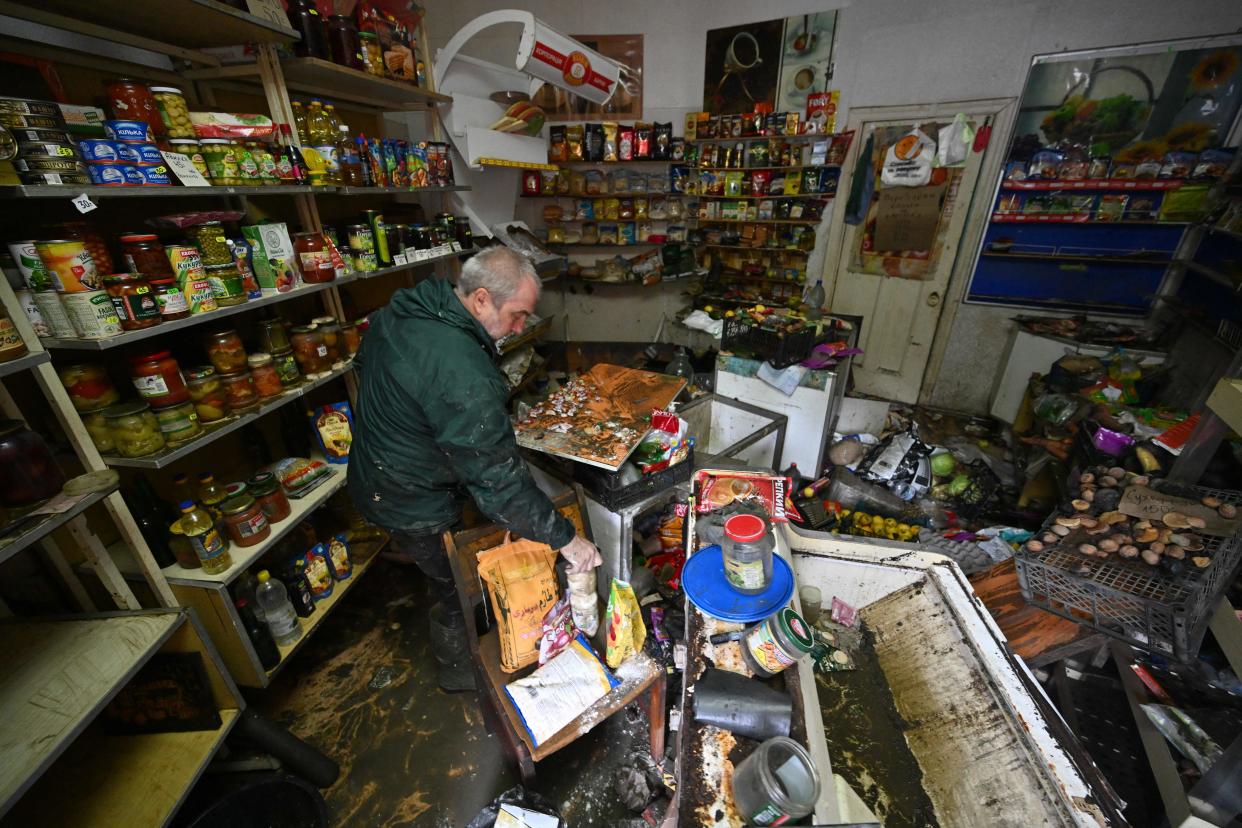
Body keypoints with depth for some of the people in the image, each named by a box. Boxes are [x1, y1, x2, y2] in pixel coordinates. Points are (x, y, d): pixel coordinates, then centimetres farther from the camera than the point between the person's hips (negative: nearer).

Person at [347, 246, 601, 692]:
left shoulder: (398, 311, -7)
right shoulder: (462, 373, -38)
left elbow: (363, 364, 13)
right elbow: (497, 477, -36)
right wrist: (564, 537, -26)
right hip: (415, 507, -9)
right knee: (460, 592, 15)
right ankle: (460, 672, 40)